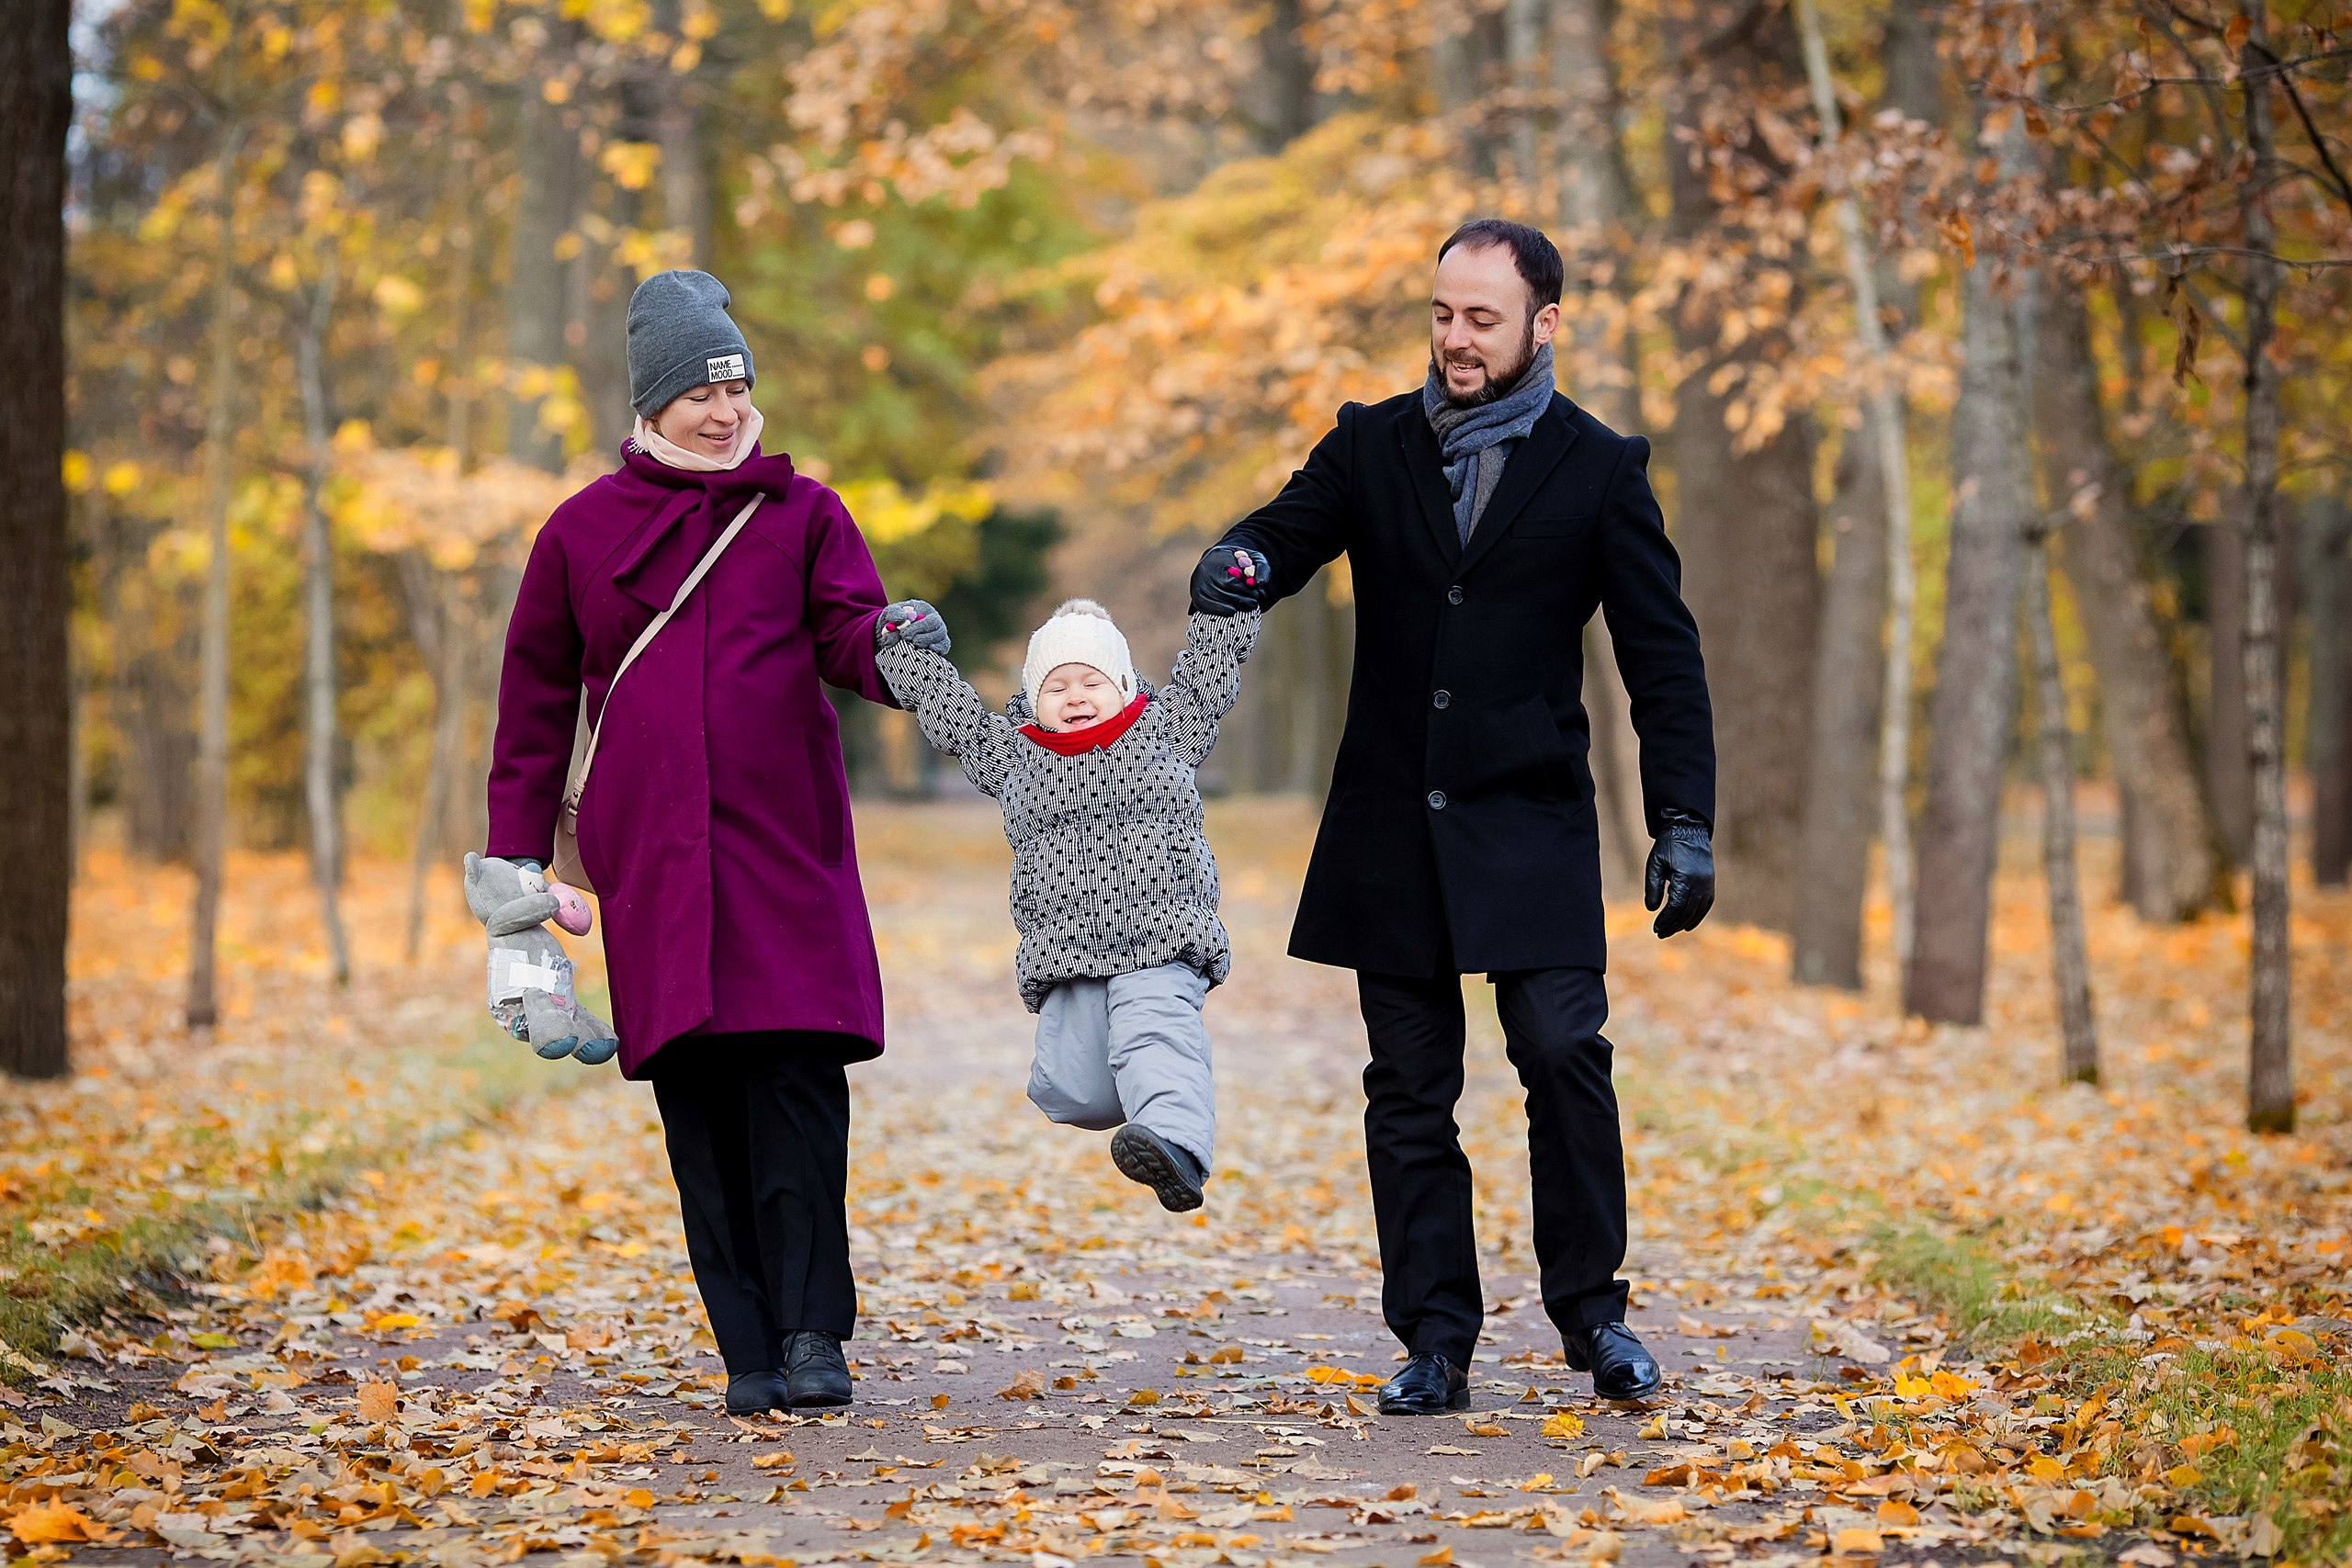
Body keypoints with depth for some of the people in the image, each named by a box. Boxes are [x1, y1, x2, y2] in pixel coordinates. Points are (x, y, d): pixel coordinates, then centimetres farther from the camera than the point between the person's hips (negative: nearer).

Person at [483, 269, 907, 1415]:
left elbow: (851, 632, -2)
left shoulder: (800, 513, 11)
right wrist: (516, 857, 11)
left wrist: (895, 649, -27)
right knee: (698, 1103, -1)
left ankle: (810, 1335, -10)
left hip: (787, 848, -1)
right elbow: (536, 702, 16)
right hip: (649, 855, 1)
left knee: (797, 1082, -12)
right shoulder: (583, 532, 12)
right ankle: (749, 1351, 3)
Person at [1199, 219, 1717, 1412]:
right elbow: (1284, 532, 4)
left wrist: (1684, 826, -5)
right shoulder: (1372, 446, 9)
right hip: (1393, 827, 3)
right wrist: (1238, 563, -23)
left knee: (1563, 1048, -15)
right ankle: (1435, 1344, 10)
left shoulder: (1597, 468, 2)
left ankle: (1590, 1307, 3)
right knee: (1409, 1088, 3)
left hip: (1530, 822, -2)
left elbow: (1663, 658, 2)